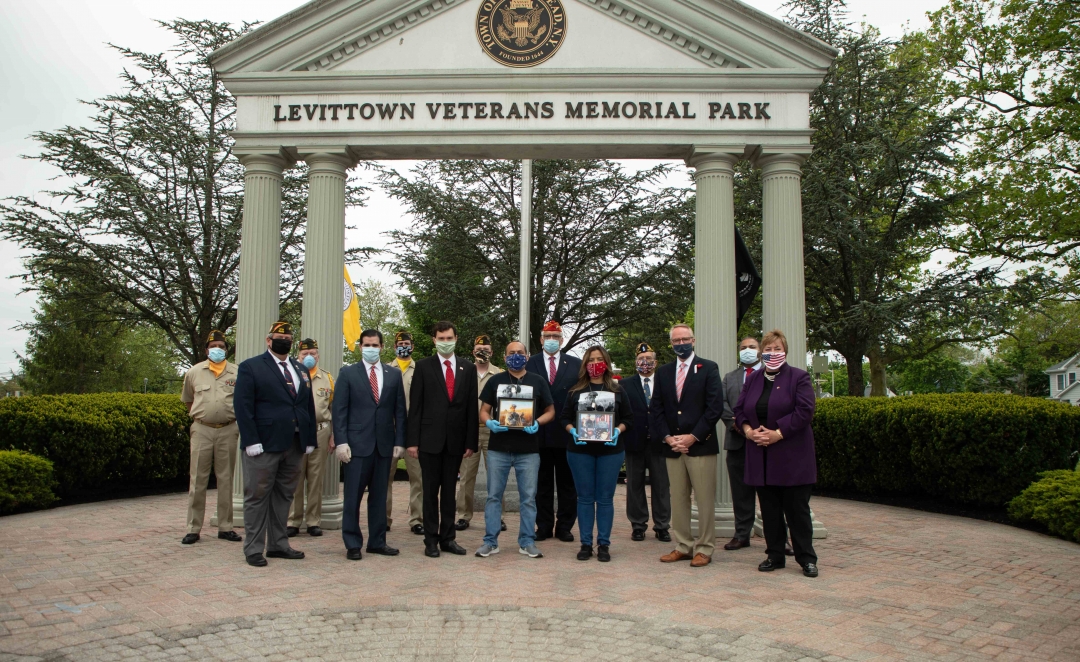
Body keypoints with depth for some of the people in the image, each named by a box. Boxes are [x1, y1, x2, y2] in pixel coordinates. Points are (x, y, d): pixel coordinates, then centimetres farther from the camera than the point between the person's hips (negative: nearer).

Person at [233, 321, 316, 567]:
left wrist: (310, 440, 7)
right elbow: (243, 406, -8)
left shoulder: (301, 370, 17)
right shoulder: (251, 367, -1)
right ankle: (253, 549, 9)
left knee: (284, 496, 11)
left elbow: (309, 407, 15)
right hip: (264, 445, -6)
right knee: (257, 497, 1)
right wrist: (251, 441, -16)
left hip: (294, 445, 6)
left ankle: (278, 545, 20)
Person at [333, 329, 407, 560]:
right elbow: (339, 410, -1)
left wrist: (399, 442, 2)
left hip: (385, 444, 3)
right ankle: (352, 544, 11)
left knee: (379, 496, 9)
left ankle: (377, 541, 18)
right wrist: (341, 441, -10)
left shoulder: (394, 374, 10)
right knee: (353, 496, 1)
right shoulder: (347, 373, 3)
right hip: (357, 443, -2)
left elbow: (399, 410, 9)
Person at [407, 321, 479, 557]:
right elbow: (415, 406, -2)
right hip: (430, 438, -2)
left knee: (449, 491, 10)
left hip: (455, 440, 2)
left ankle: (448, 538, 18)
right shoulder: (423, 367, 1)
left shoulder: (468, 368, 7)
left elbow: (472, 407, 6)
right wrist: (412, 440, -8)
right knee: (431, 491, 5)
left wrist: (471, 441, 0)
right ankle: (431, 540, 13)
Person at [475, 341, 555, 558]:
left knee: (528, 497, 4)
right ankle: (490, 541, 12)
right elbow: (484, 411, 7)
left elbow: (550, 411, 8)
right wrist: (489, 423, -15)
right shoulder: (495, 381, 7)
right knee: (494, 495, 4)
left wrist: (537, 423, -11)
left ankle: (527, 541, 14)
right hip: (498, 448, 0)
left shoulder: (538, 381, 7)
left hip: (528, 450, 0)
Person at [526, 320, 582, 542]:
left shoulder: (576, 364, 5)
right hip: (540, 432, 0)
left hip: (567, 432, 0)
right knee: (542, 483, 8)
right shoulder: (530, 363, 4)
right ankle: (544, 526, 17)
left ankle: (565, 527, 17)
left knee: (567, 483, 7)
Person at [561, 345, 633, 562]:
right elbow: (565, 417, 7)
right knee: (585, 497, 4)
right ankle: (585, 544, 12)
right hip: (580, 450, 0)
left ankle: (604, 544, 11)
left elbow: (628, 418, 7)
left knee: (605, 498, 3)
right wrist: (572, 430, -12)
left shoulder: (617, 390, 7)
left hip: (610, 450, 0)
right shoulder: (575, 391, 7)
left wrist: (618, 430, -11)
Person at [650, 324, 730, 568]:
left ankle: (704, 549, 8)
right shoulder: (663, 372, 13)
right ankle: (683, 546, 16)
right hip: (672, 446, 4)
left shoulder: (708, 368, 1)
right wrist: (667, 437, -4)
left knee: (705, 500, -1)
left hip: (701, 445, -4)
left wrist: (693, 437, -12)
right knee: (678, 500, 8)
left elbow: (715, 407, -7)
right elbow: (657, 408, 10)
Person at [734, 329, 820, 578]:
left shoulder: (799, 378, -2)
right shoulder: (753, 379, 13)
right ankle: (774, 555, 18)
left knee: (797, 508, 1)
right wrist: (747, 429, -7)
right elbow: (739, 410, 12)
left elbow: (804, 411, -12)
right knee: (769, 509, 8)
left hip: (792, 456, -4)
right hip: (762, 458, 4)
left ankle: (807, 558, 11)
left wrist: (778, 433, -18)